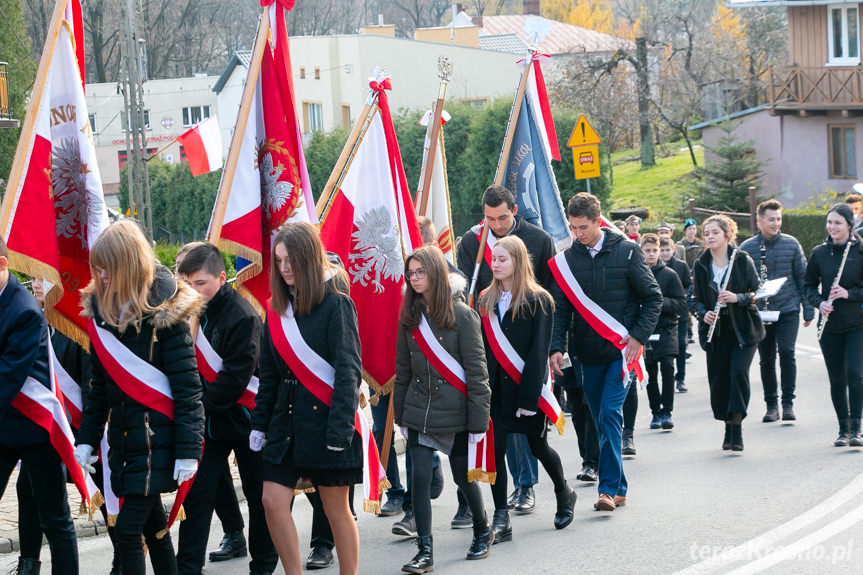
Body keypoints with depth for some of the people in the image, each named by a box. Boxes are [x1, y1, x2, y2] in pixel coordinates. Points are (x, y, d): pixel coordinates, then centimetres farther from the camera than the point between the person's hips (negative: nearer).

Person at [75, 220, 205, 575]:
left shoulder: (163, 312, -12)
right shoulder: (99, 309, 7)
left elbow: (187, 384, -13)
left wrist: (188, 449, -17)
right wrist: (87, 437, 10)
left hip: (156, 436, -7)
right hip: (122, 436, 7)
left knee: (128, 529, -10)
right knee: (153, 525, 13)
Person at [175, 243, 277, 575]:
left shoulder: (242, 316, -18)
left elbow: (236, 379, -22)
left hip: (242, 419, -5)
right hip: (207, 421, 5)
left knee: (258, 496, 8)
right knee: (197, 494, 0)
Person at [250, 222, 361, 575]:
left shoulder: (335, 304, -8)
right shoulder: (278, 307, 10)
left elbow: (348, 369, -13)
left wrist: (340, 426, -19)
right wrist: (259, 423, 12)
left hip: (324, 417, -6)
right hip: (286, 417, 6)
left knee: (336, 508, 2)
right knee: (273, 501, -2)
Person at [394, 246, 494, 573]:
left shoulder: (461, 315, -10)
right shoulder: (409, 316, 4)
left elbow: (476, 370, -9)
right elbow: (402, 369, 11)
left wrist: (478, 420, -12)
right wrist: (400, 415, 10)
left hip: (455, 411, -3)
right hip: (419, 412, 4)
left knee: (463, 475, 9)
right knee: (420, 478, -5)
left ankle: (483, 532, 33)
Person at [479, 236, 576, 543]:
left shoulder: (538, 300, -8)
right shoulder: (486, 301, 8)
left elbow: (538, 352, -13)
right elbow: (480, 348, 6)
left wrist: (529, 396, -18)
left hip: (527, 387, -4)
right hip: (494, 388, 4)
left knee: (538, 446, 11)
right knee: (494, 448, -3)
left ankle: (564, 492, 38)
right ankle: (501, 519, 1)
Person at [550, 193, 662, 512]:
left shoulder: (626, 251, -4)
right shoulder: (566, 260, 2)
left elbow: (653, 296, 1)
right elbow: (560, 309, 4)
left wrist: (638, 336, -9)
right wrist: (556, 348, -9)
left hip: (621, 350, -4)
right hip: (589, 354, 4)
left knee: (610, 414, -15)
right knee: (601, 421, 8)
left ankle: (609, 487, -15)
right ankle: (618, 487, 18)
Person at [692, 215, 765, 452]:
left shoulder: (743, 260, -2)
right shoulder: (701, 265, 7)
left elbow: (756, 293, 0)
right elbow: (696, 298, 12)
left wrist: (738, 298, -19)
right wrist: (703, 313, -8)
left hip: (743, 328, -3)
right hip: (716, 330, 3)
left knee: (738, 371, -18)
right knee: (718, 379, 1)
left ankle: (737, 427, -11)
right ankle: (728, 426, 20)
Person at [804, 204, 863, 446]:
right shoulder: (819, 253, 3)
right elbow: (809, 285, 11)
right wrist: (819, 303, -7)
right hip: (830, 325, 3)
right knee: (837, 380, 7)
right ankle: (843, 429, 19)